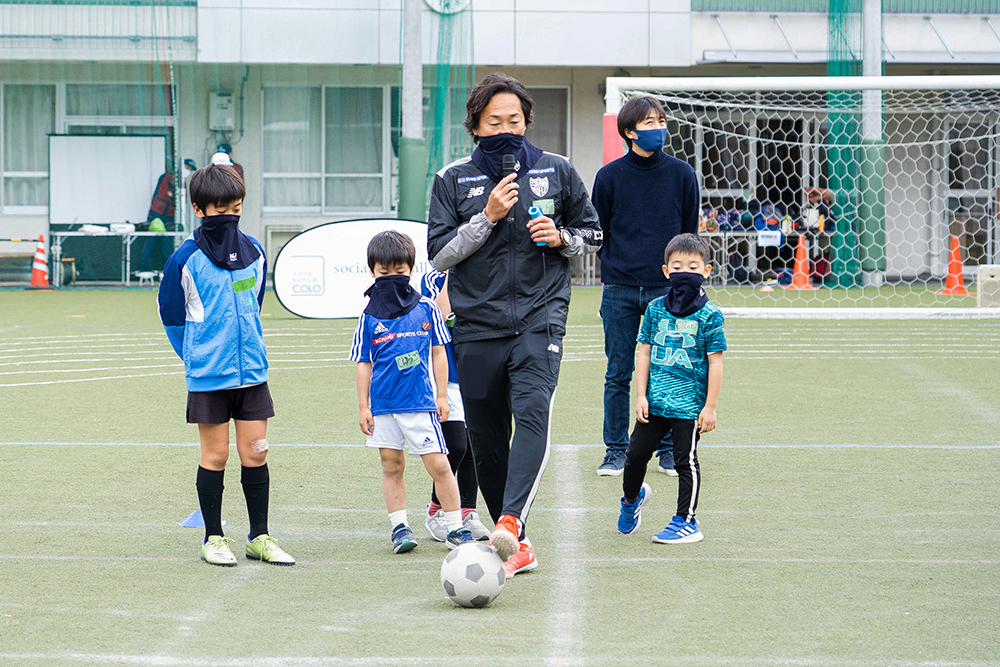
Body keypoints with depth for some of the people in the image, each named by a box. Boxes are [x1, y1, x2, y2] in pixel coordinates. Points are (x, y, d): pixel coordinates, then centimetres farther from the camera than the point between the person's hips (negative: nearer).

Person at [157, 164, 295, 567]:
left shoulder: (254, 253, 5)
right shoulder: (186, 259, -8)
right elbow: (171, 314, 3)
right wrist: (198, 356, 5)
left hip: (252, 371, 4)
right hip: (208, 377, -4)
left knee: (255, 453, 4)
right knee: (215, 455, 2)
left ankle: (259, 537, 12)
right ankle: (213, 538, 12)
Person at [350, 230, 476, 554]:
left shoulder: (426, 308, 2)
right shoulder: (369, 317, 4)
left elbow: (438, 352, 8)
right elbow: (364, 363, 7)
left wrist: (442, 396, 5)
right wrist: (363, 406, 4)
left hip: (420, 401, -2)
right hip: (383, 404, 2)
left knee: (439, 465, -5)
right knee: (391, 466, 6)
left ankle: (455, 528, 3)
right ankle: (399, 527, 14)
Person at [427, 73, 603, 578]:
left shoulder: (556, 171, 8)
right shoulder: (454, 180, 6)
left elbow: (592, 233, 17)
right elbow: (439, 253, 1)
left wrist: (561, 238, -4)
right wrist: (488, 217, -11)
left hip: (540, 316, -2)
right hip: (477, 324, 2)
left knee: (532, 413, -25)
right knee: (486, 441, 3)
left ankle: (511, 522, -38)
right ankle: (518, 546, 15)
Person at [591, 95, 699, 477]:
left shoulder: (681, 174, 4)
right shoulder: (609, 177, 3)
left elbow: (690, 232, 10)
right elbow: (598, 231, 10)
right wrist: (614, 269, 2)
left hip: (667, 289, 0)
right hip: (620, 291, 0)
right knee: (618, 375, 3)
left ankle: (669, 450, 13)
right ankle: (616, 449, 12)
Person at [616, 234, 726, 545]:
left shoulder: (709, 315, -6)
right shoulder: (656, 309, 5)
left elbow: (715, 363, -5)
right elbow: (645, 354, 8)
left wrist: (710, 406, -8)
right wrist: (641, 396, 1)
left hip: (690, 404, -4)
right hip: (655, 402, 4)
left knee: (685, 460, -1)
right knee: (636, 453, 8)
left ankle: (686, 521, 9)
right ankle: (632, 498, 36)